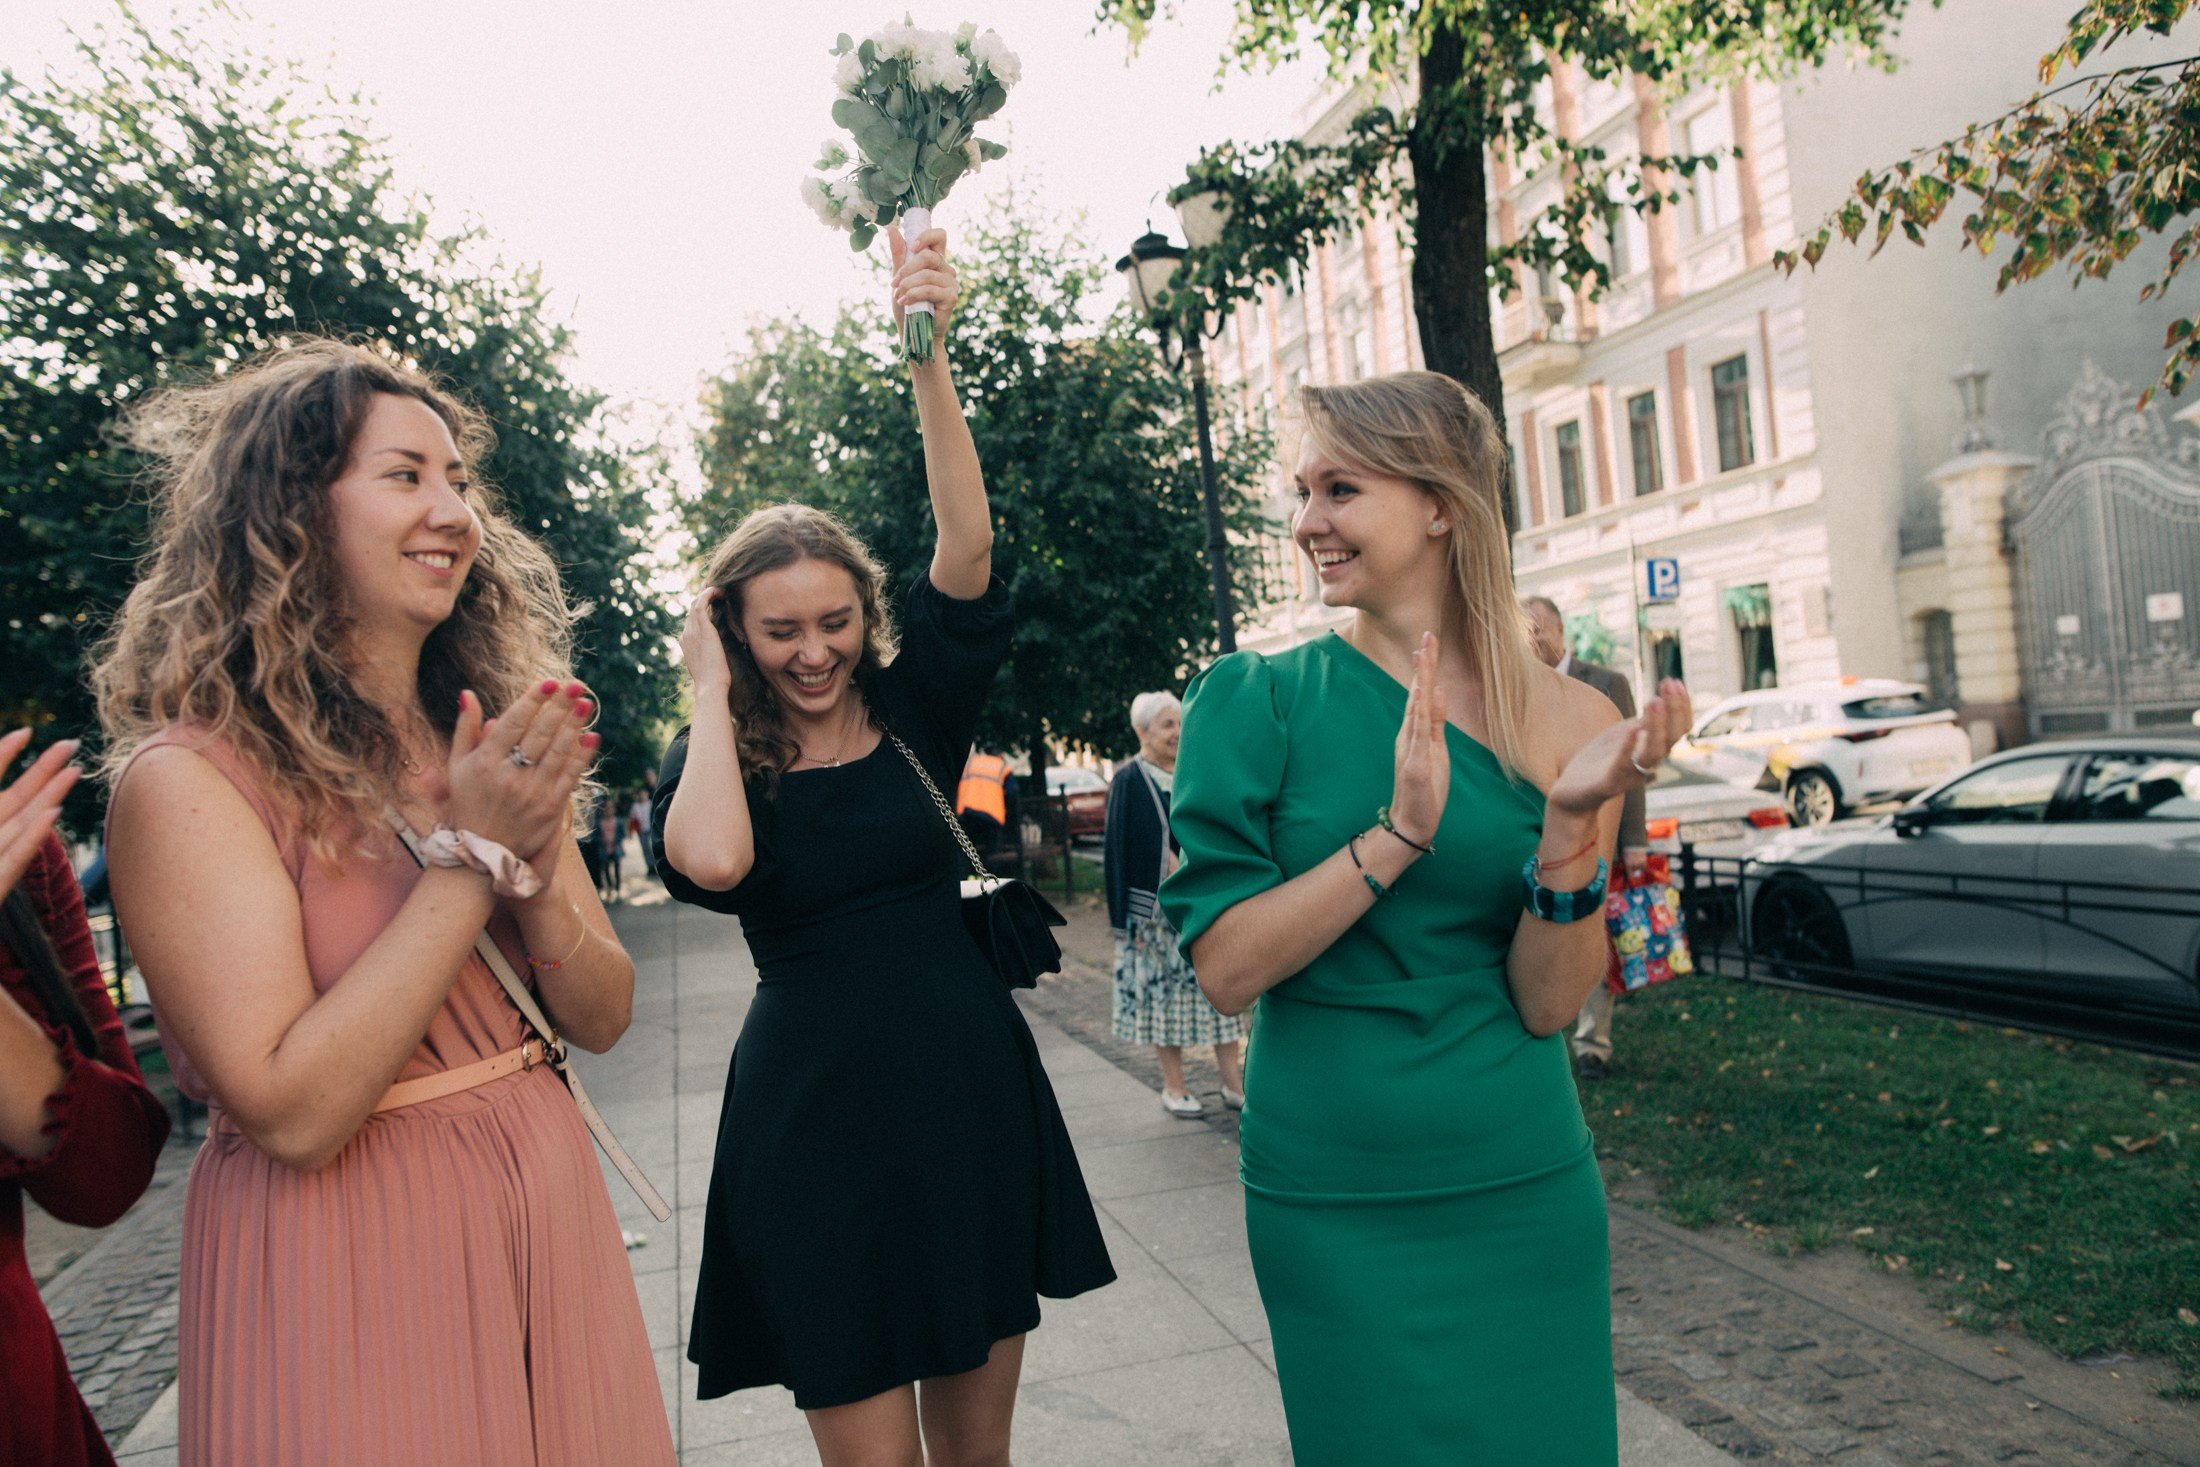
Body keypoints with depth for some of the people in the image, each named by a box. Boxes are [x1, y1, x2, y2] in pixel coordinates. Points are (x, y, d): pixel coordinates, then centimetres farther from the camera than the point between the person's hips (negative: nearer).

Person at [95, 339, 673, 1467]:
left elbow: (602, 1018, 2)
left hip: (545, 1221, 6)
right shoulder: (185, 777, -15)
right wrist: (471, 851, -22)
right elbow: (291, 1115, -21)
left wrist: (532, 867, -17)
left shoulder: (495, 746, 3)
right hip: (341, 1261, -6)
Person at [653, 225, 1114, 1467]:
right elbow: (711, 861, -25)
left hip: (973, 1094, 2)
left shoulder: (915, 717, 3)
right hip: (822, 1116, -2)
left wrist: (925, 350, -18)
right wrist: (712, 696, -11)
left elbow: (968, 543, -11)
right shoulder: (716, 761, 0)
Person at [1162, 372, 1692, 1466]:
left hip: (1526, 1194, 2)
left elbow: (1547, 1003, -7)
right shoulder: (1254, 701, -8)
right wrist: (1399, 834, -25)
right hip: (1331, 1203, -1)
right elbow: (1225, 967, -14)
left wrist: (1572, 824, -22)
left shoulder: (1564, 720, -5)